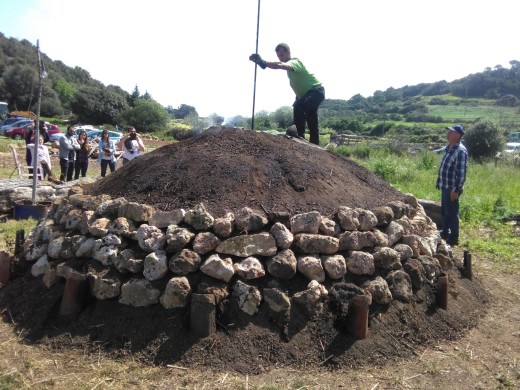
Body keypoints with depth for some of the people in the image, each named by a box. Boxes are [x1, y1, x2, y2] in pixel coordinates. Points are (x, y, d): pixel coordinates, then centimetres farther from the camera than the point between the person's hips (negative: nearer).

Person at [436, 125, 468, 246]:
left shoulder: (460, 151, -20)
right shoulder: (448, 148, 10)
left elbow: (461, 172, -22)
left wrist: (456, 190, -21)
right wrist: (440, 182, 21)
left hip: (452, 188, -9)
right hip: (445, 186, 9)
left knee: (452, 213, 2)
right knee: (444, 211, 20)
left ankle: (453, 238, 15)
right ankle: (445, 233, 36)